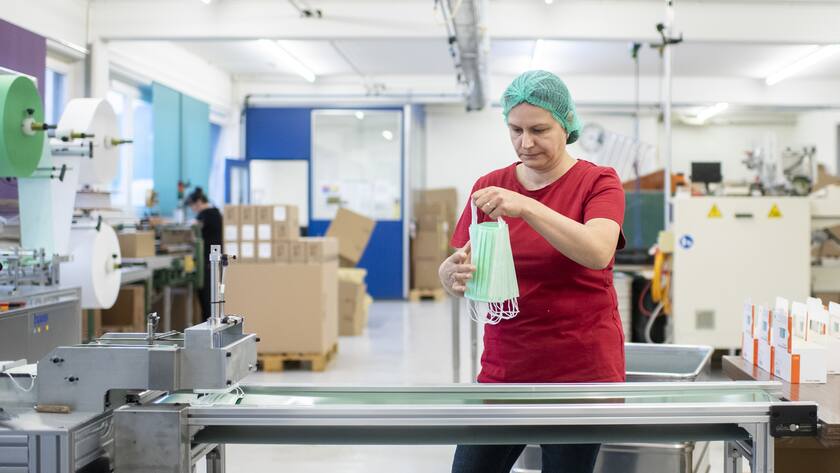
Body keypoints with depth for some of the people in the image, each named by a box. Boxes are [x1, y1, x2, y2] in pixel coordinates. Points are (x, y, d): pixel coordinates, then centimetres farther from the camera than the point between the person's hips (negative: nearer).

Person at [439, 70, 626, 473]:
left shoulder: (598, 182, -4)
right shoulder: (489, 187, 6)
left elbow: (598, 253, -23)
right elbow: (454, 270, 2)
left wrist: (525, 206, -33)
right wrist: (454, 273, -21)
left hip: (580, 369, -3)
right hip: (504, 367, 3)